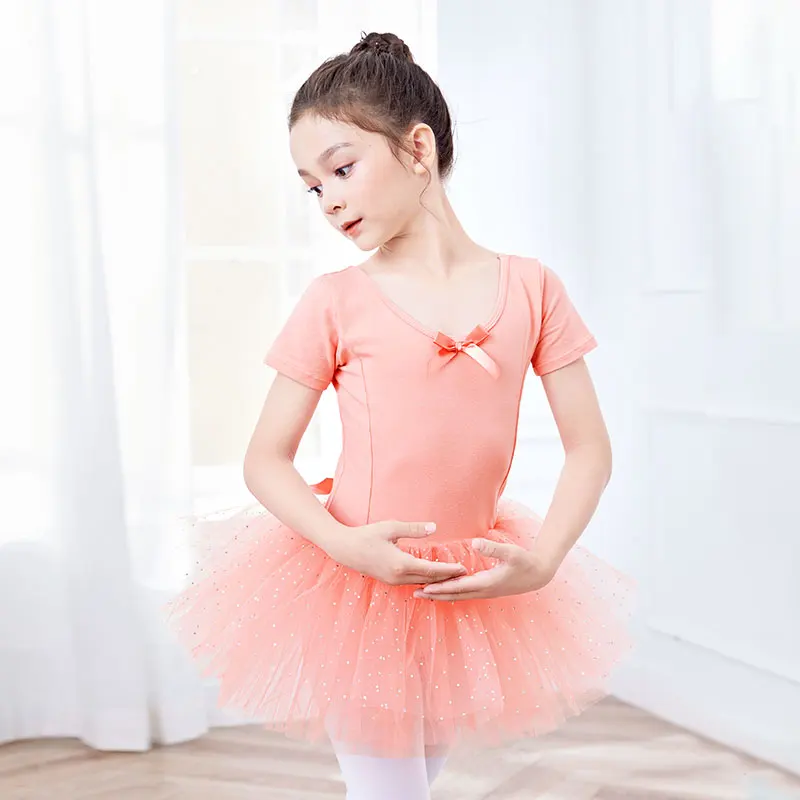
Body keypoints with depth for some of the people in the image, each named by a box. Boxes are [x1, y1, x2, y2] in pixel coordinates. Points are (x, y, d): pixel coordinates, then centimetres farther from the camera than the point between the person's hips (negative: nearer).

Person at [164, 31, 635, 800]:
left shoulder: (529, 286, -5)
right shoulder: (336, 302, -9)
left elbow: (589, 449, -3)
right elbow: (265, 459, -7)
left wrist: (542, 560, -17)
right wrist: (345, 544, -23)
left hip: (478, 590, 3)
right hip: (357, 588, -2)